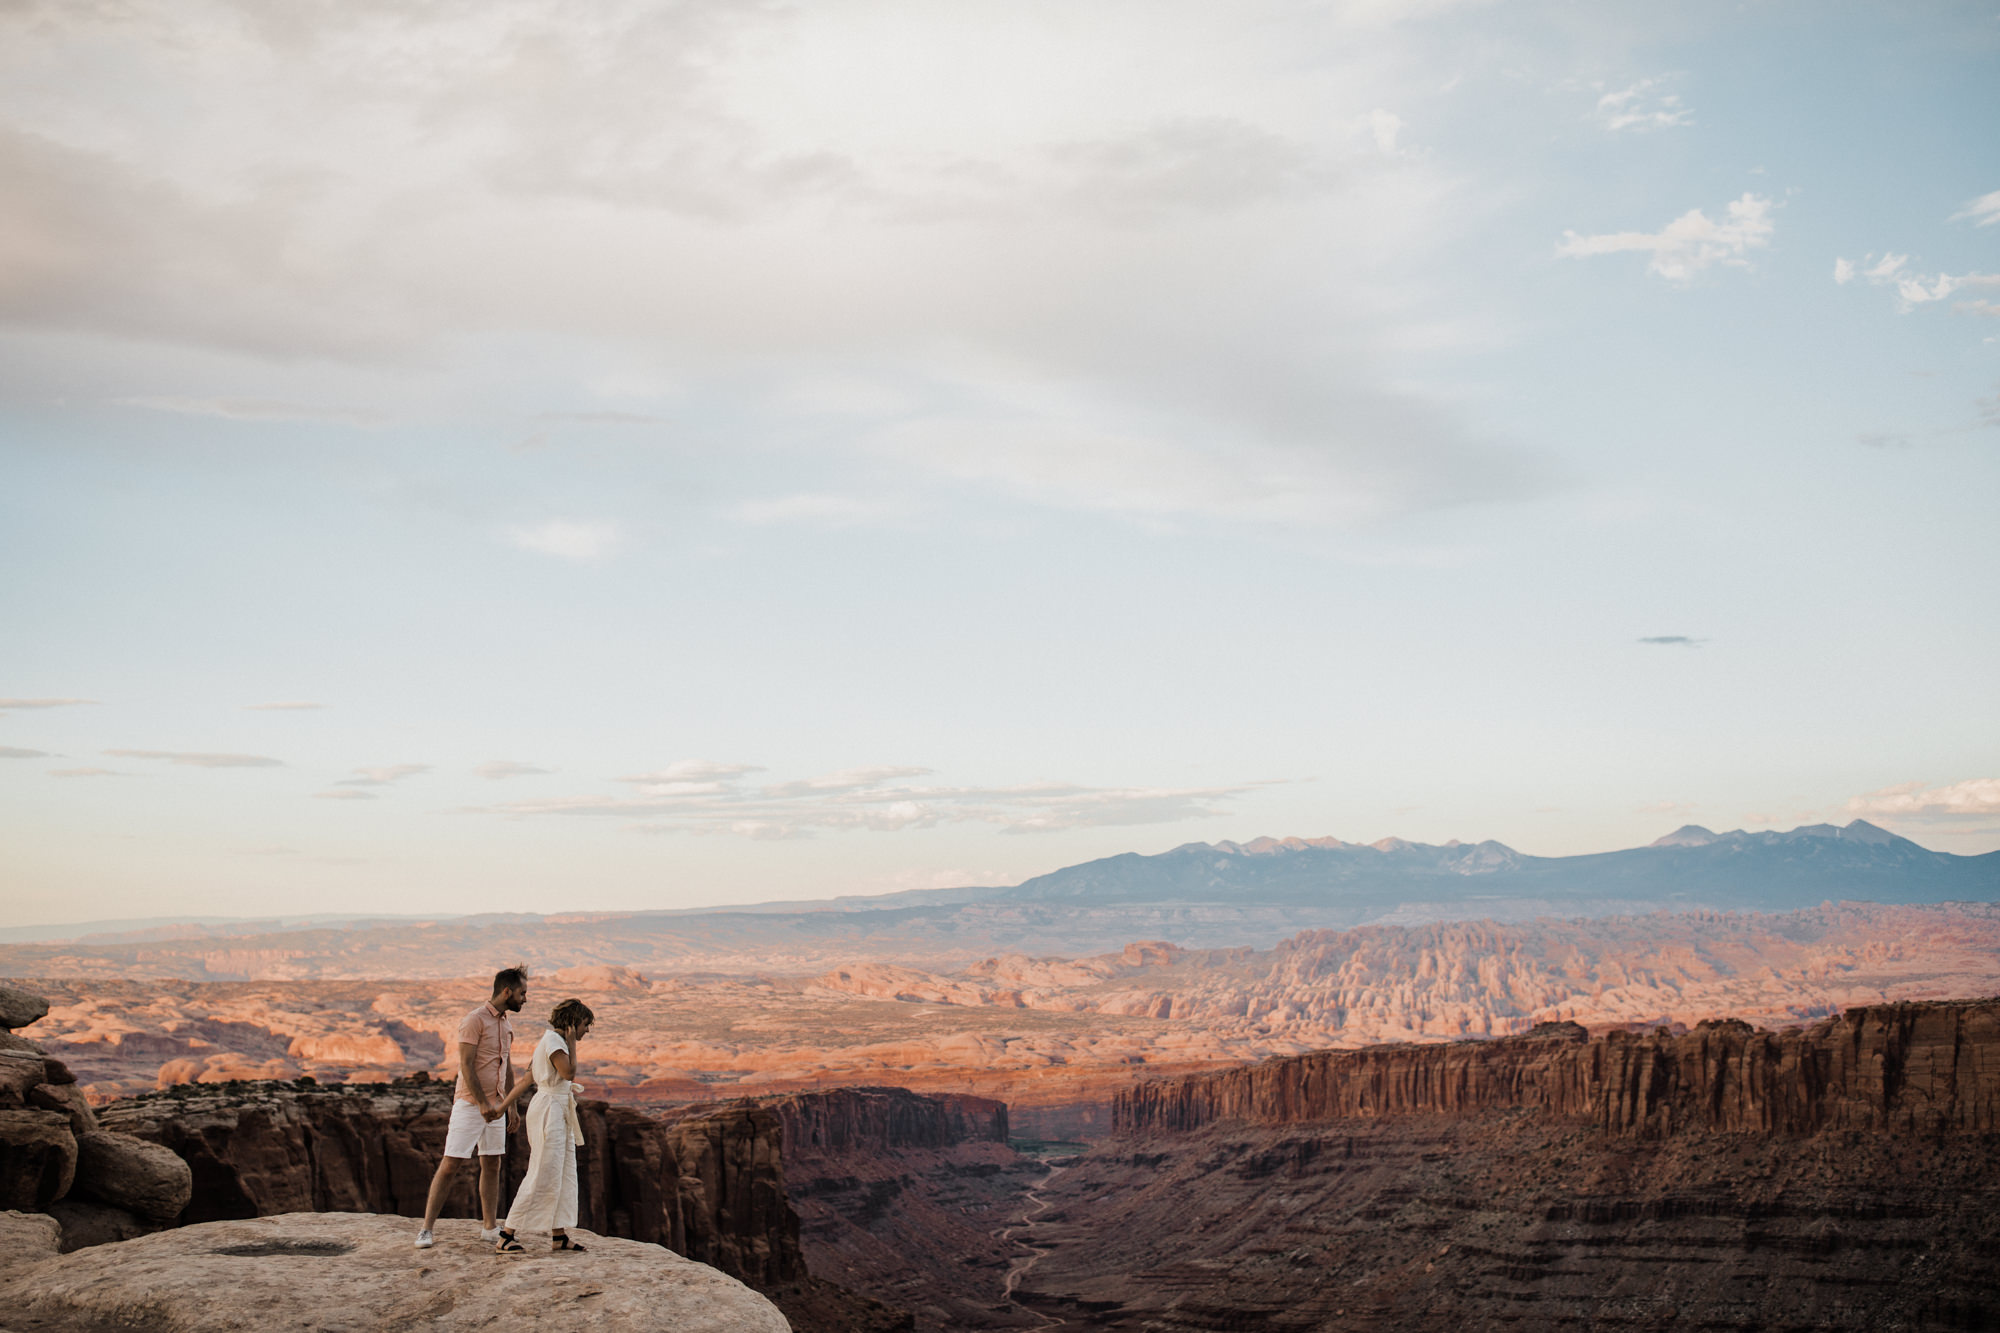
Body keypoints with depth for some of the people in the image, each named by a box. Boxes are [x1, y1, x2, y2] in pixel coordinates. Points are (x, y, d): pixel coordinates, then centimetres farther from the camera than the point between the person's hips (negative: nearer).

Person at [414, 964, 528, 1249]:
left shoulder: (506, 1024, 13)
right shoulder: (475, 1020, -13)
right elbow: (466, 1065, -18)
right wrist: (482, 1103, -21)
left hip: (496, 1106, 8)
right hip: (470, 1104, -8)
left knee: (492, 1165, 10)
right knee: (449, 1166, -7)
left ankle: (490, 1227, 17)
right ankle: (427, 1230, -2)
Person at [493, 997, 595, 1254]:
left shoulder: (557, 1041, 17)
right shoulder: (552, 1040, -11)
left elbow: (527, 1080, 17)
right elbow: (568, 1072, -22)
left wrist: (502, 1106, 16)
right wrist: (571, 1042, -10)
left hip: (560, 1114, 10)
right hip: (548, 1110, -10)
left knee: (564, 1175, 10)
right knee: (543, 1177, -10)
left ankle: (559, 1235, 14)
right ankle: (506, 1236, -7)